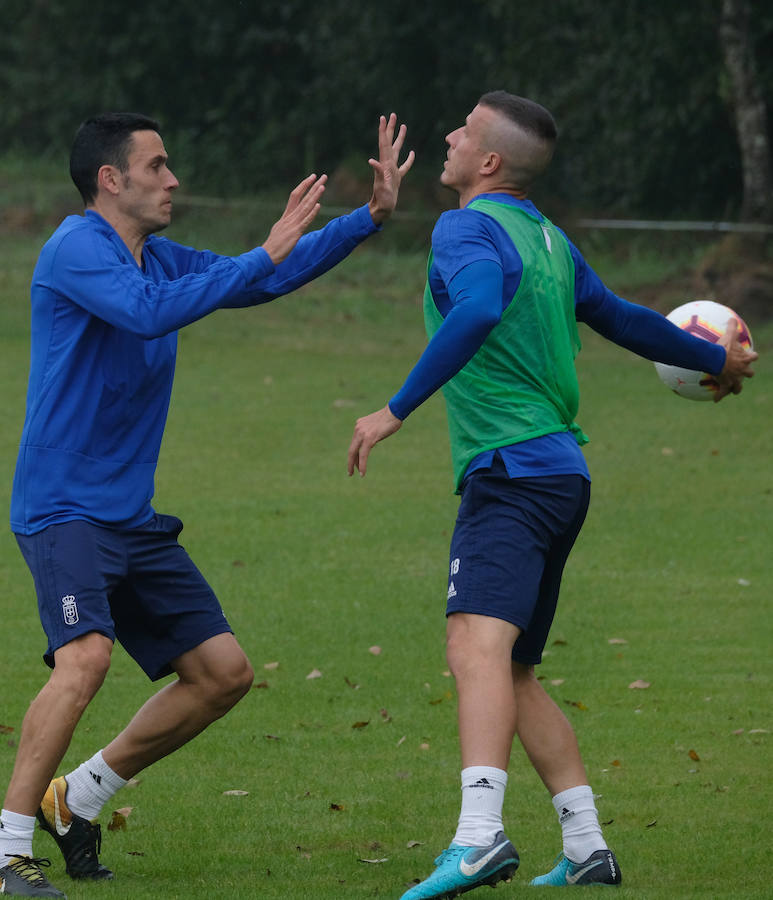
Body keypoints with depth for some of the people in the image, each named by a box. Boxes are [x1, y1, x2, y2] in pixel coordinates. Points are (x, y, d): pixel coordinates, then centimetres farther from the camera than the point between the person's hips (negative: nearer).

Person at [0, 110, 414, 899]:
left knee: (223, 673, 7)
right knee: (85, 657, -29)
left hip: (132, 518, 9)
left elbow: (261, 283, 22)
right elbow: (151, 312, -29)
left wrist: (372, 215, 17)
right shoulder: (76, 248, -12)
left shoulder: (159, 259, 13)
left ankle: (77, 797, 19)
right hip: (64, 508, -9)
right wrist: (266, 254, -25)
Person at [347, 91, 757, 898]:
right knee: (514, 673, 18)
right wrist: (716, 359, 49)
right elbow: (620, 319, 31)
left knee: (478, 645, -25)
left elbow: (479, 309, -27)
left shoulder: (467, 230, -7)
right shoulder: (549, 240, 19)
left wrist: (396, 410, -27)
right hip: (561, 471, 9)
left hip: (511, 470, -9)